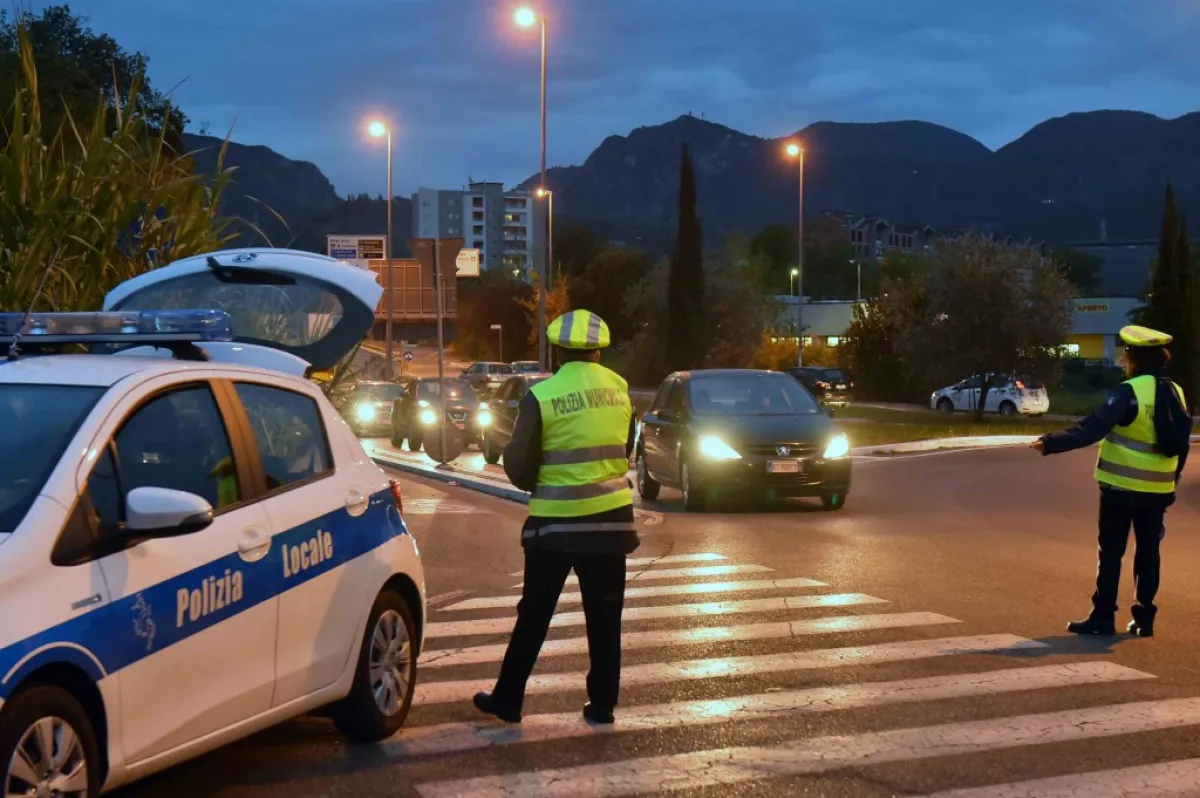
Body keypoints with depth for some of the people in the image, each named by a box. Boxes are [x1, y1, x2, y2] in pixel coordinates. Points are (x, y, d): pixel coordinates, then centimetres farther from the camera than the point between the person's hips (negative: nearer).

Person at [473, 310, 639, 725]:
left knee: (534, 617, 8)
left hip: (556, 522, -3)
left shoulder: (541, 396, -11)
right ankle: (602, 704, 14)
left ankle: (507, 699, 16)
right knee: (604, 618, 10)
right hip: (611, 519, 3)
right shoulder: (620, 390, 2)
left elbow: (518, 467, -7)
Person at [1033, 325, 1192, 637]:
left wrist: (1050, 443, -29)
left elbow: (1092, 429, -25)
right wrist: (1171, 485, 22)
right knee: (1148, 552, 12)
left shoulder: (1129, 392, -14)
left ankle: (1103, 618, 3)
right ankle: (1144, 618, 14)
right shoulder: (1175, 393, 7)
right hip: (1157, 490, 6)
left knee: (1111, 553, 1)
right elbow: (1181, 443, 13)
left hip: (1122, 487, -6)